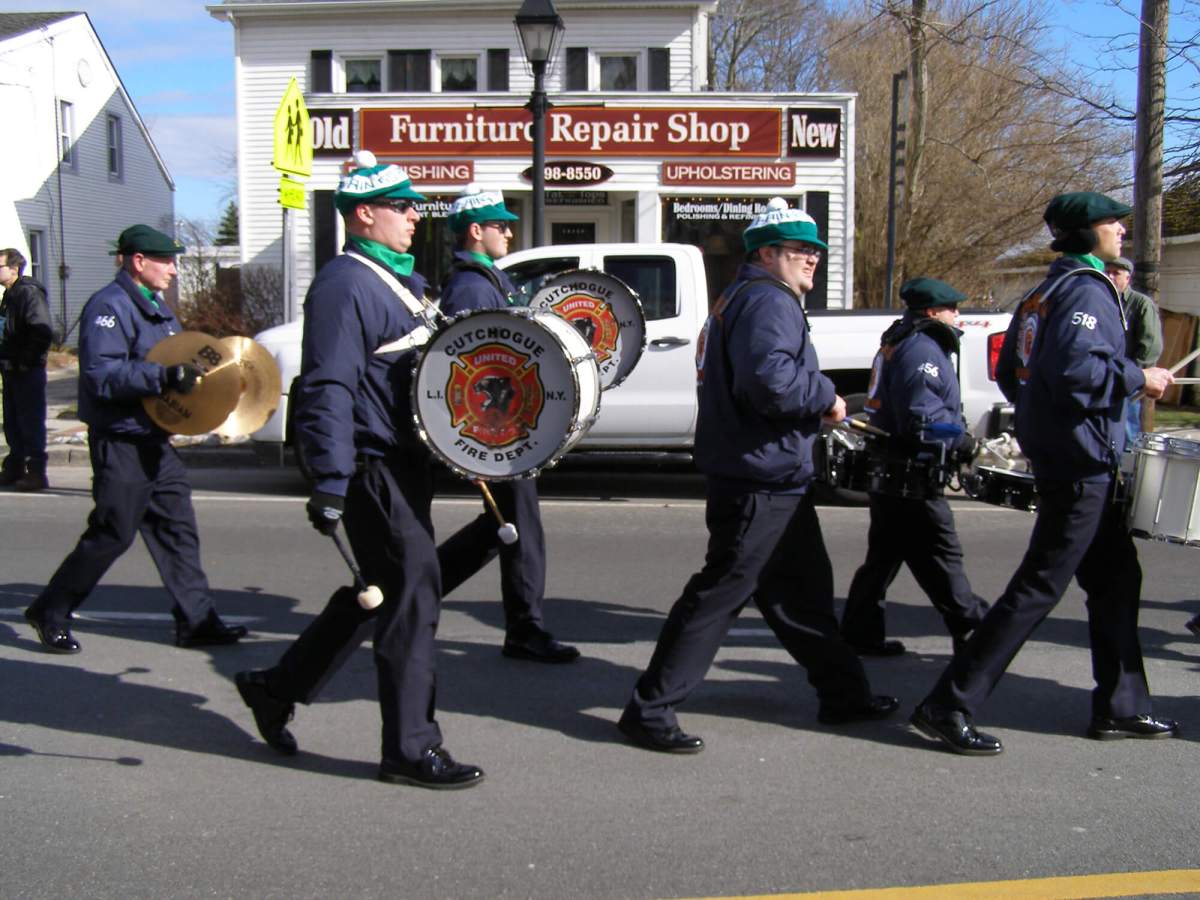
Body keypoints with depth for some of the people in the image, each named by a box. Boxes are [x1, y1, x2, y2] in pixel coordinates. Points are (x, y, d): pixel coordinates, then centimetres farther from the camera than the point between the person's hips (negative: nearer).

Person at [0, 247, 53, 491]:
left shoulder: (29, 293, -15)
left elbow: (43, 333, -23)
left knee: (31, 423, -4)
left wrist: (26, 361, -19)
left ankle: (36, 473, 1)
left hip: (28, 371, -9)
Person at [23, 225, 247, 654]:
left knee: (178, 529, 7)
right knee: (112, 534, -2)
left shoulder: (157, 307, 16)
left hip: (155, 440, 9)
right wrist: (165, 376, -32)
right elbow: (102, 375, -25)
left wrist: (194, 371, 7)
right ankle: (50, 613, 14)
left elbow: (177, 357, 27)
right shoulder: (109, 307, -14)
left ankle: (196, 619, 12)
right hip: (121, 444, -9)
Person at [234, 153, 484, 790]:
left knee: (378, 592, 19)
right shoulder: (345, 285, -15)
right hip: (376, 469, -10)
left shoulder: (399, 279, 16)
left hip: (405, 461, 10)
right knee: (412, 598, -4)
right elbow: (326, 392, -22)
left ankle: (276, 688, 33)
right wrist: (330, 485, -26)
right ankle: (411, 750, 8)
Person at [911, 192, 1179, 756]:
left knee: (1116, 577, 18)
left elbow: (1010, 373, 19)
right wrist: (1138, 379, -16)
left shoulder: (1046, 292, 16)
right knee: (1039, 587, -8)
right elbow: (1075, 365, -28)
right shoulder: (1087, 288, -13)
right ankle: (947, 708, -6)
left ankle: (1121, 708, 27)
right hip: (1080, 461, -11)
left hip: (1058, 455, 11)